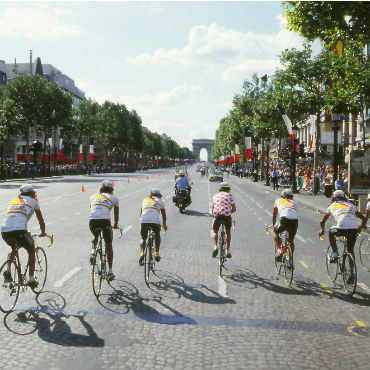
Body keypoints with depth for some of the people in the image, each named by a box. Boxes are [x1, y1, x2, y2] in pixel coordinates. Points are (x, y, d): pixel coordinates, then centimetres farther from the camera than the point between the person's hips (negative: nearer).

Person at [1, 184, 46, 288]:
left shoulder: (14, 200, 29)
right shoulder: (33, 202, 16)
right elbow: (41, 220, 24)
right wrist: (43, 233, 42)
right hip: (18, 230, -5)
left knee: (14, 249, 34)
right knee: (31, 251, 20)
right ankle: (31, 279, 18)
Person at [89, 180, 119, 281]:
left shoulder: (93, 197, 25)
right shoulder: (114, 198, 18)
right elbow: (116, 214, 29)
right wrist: (115, 225, 45)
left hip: (92, 221, 2)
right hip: (105, 221, -2)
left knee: (95, 236, 35)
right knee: (108, 245, 14)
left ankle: (93, 251, 5)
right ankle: (110, 271, 14)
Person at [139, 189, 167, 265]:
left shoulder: (145, 200, 28)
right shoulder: (160, 201, 22)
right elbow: (163, 215, 30)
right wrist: (164, 224, 46)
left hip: (144, 221, 1)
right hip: (155, 221, -1)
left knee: (143, 239, 21)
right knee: (157, 236, 28)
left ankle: (142, 253, -3)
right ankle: (157, 253, 19)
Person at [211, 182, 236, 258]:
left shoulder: (215, 195, 22)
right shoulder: (229, 195, 15)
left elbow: (213, 208, 25)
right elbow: (234, 209, 13)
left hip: (217, 214, 1)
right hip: (227, 215, -1)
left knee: (215, 232, 21)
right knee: (228, 232, 22)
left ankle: (215, 247, -3)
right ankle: (228, 251, 21)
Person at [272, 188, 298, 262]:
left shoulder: (278, 200, 29)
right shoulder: (294, 202, 33)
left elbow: (274, 215, 34)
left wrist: (273, 226, 45)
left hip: (284, 219, -3)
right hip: (295, 220, 3)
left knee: (275, 232, 23)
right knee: (291, 240, 22)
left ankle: (279, 251, 5)